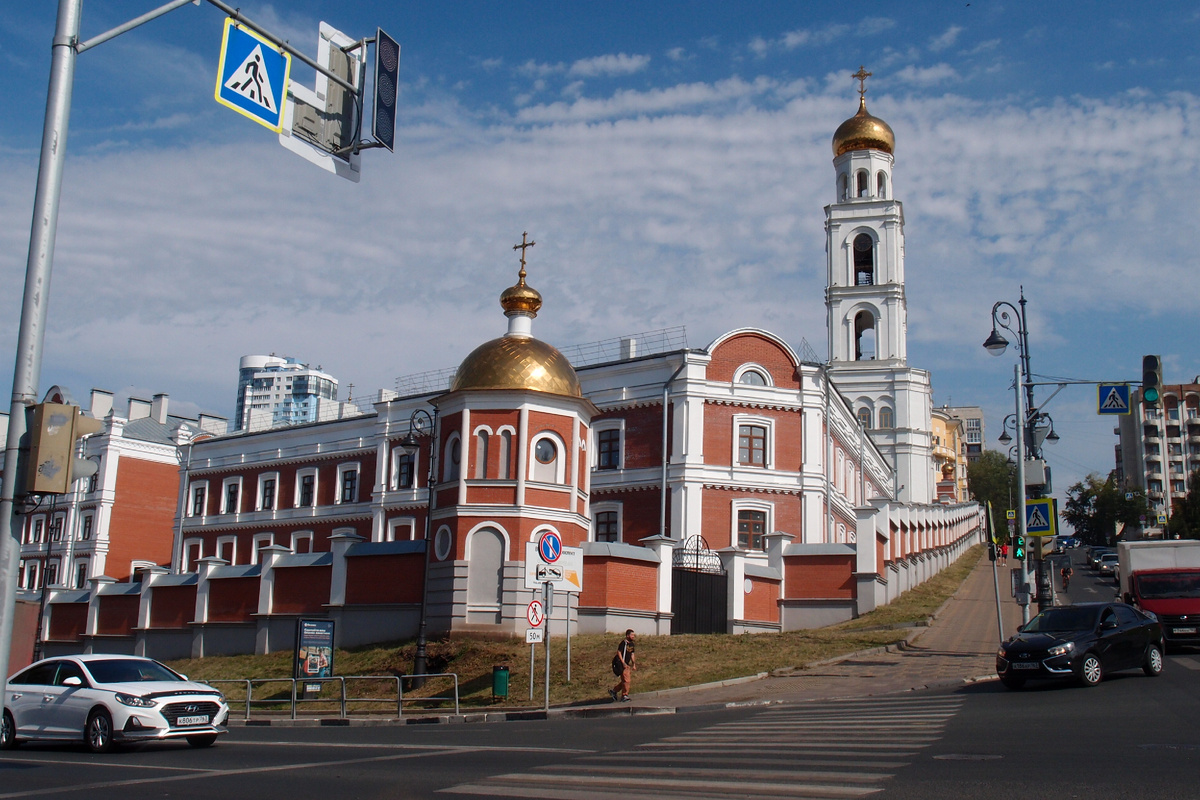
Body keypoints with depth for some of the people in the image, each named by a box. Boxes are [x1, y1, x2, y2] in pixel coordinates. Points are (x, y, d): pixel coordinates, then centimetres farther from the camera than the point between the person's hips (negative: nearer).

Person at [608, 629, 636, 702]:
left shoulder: (631, 644, 13)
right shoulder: (623, 643, -13)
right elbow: (618, 652, -17)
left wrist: (634, 664, 14)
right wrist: (623, 663, -20)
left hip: (627, 664, 9)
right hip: (622, 664, -9)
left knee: (627, 680, 11)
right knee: (626, 680, -9)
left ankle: (614, 690, 24)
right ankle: (624, 696, 2)